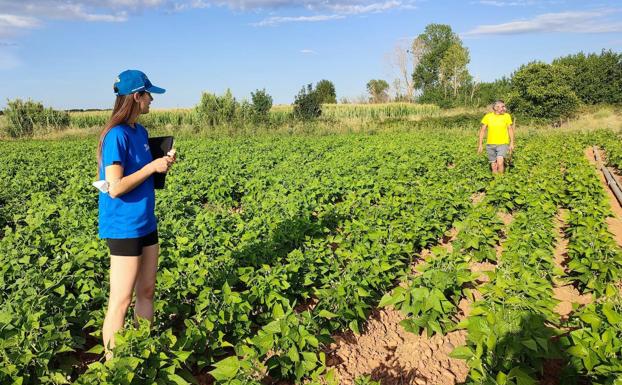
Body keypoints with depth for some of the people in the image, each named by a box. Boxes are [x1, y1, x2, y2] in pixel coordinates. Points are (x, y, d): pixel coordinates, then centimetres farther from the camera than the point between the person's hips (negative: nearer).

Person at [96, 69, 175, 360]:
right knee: (121, 302, 0)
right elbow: (115, 187, -22)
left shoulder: (141, 132, 9)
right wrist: (152, 166, -17)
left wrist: (164, 163, 2)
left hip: (146, 223, 9)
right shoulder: (116, 135, -17)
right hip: (124, 227, -9)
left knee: (146, 292, 16)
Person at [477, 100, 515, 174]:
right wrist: (480, 145, 1)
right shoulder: (487, 116, -3)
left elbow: (510, 129, 5)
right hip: (490, 144, 2)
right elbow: (482, 130, 3)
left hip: (503, 144, -2)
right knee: (493, 166, 8)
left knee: (500, 162, -22)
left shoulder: (506, 116, -4)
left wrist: (511, 143, 3)